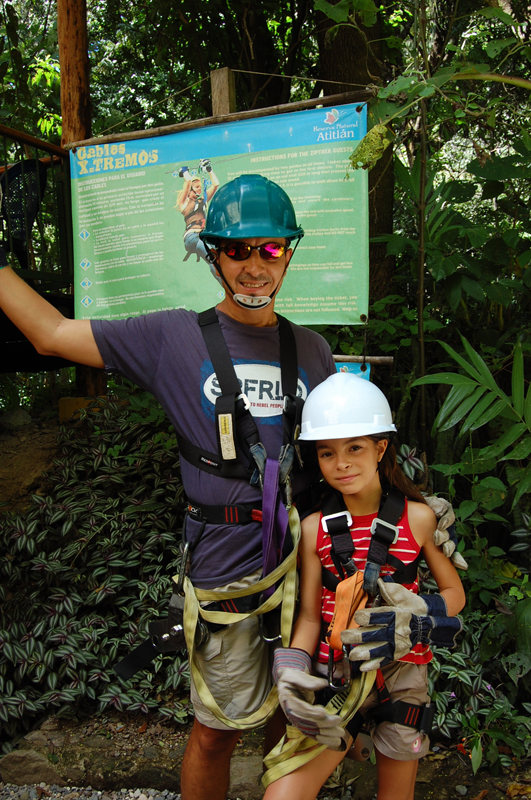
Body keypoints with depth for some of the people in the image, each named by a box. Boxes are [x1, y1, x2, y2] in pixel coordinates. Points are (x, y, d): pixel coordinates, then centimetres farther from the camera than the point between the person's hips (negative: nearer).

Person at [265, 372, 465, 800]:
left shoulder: (418, 517, -9)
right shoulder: (315, 528, -6)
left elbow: (455, 594, 1)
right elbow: (310, 615, 0)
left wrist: (414, 620, -18)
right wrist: (291, 673, -16)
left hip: (401, 673, 0)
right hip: (334, 675, 1)